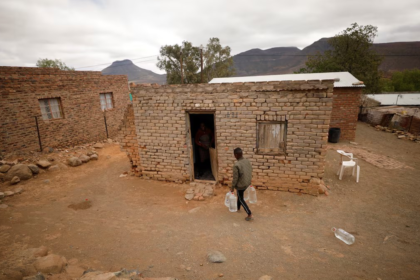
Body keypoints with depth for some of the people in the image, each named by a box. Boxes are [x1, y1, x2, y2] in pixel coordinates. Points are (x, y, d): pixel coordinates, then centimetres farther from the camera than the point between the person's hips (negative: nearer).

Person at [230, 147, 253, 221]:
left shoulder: (236, 165, -28)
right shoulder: (247, 161, -6)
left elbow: (235, 178, -22)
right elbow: (250, 173, 6)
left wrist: (232, 187, -7)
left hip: (240, 185, -7)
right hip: (247, 183, 7)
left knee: (241, 199, 11)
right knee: (240, 195, 29)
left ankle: (250, 215, 10)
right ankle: (238, 208, 49)